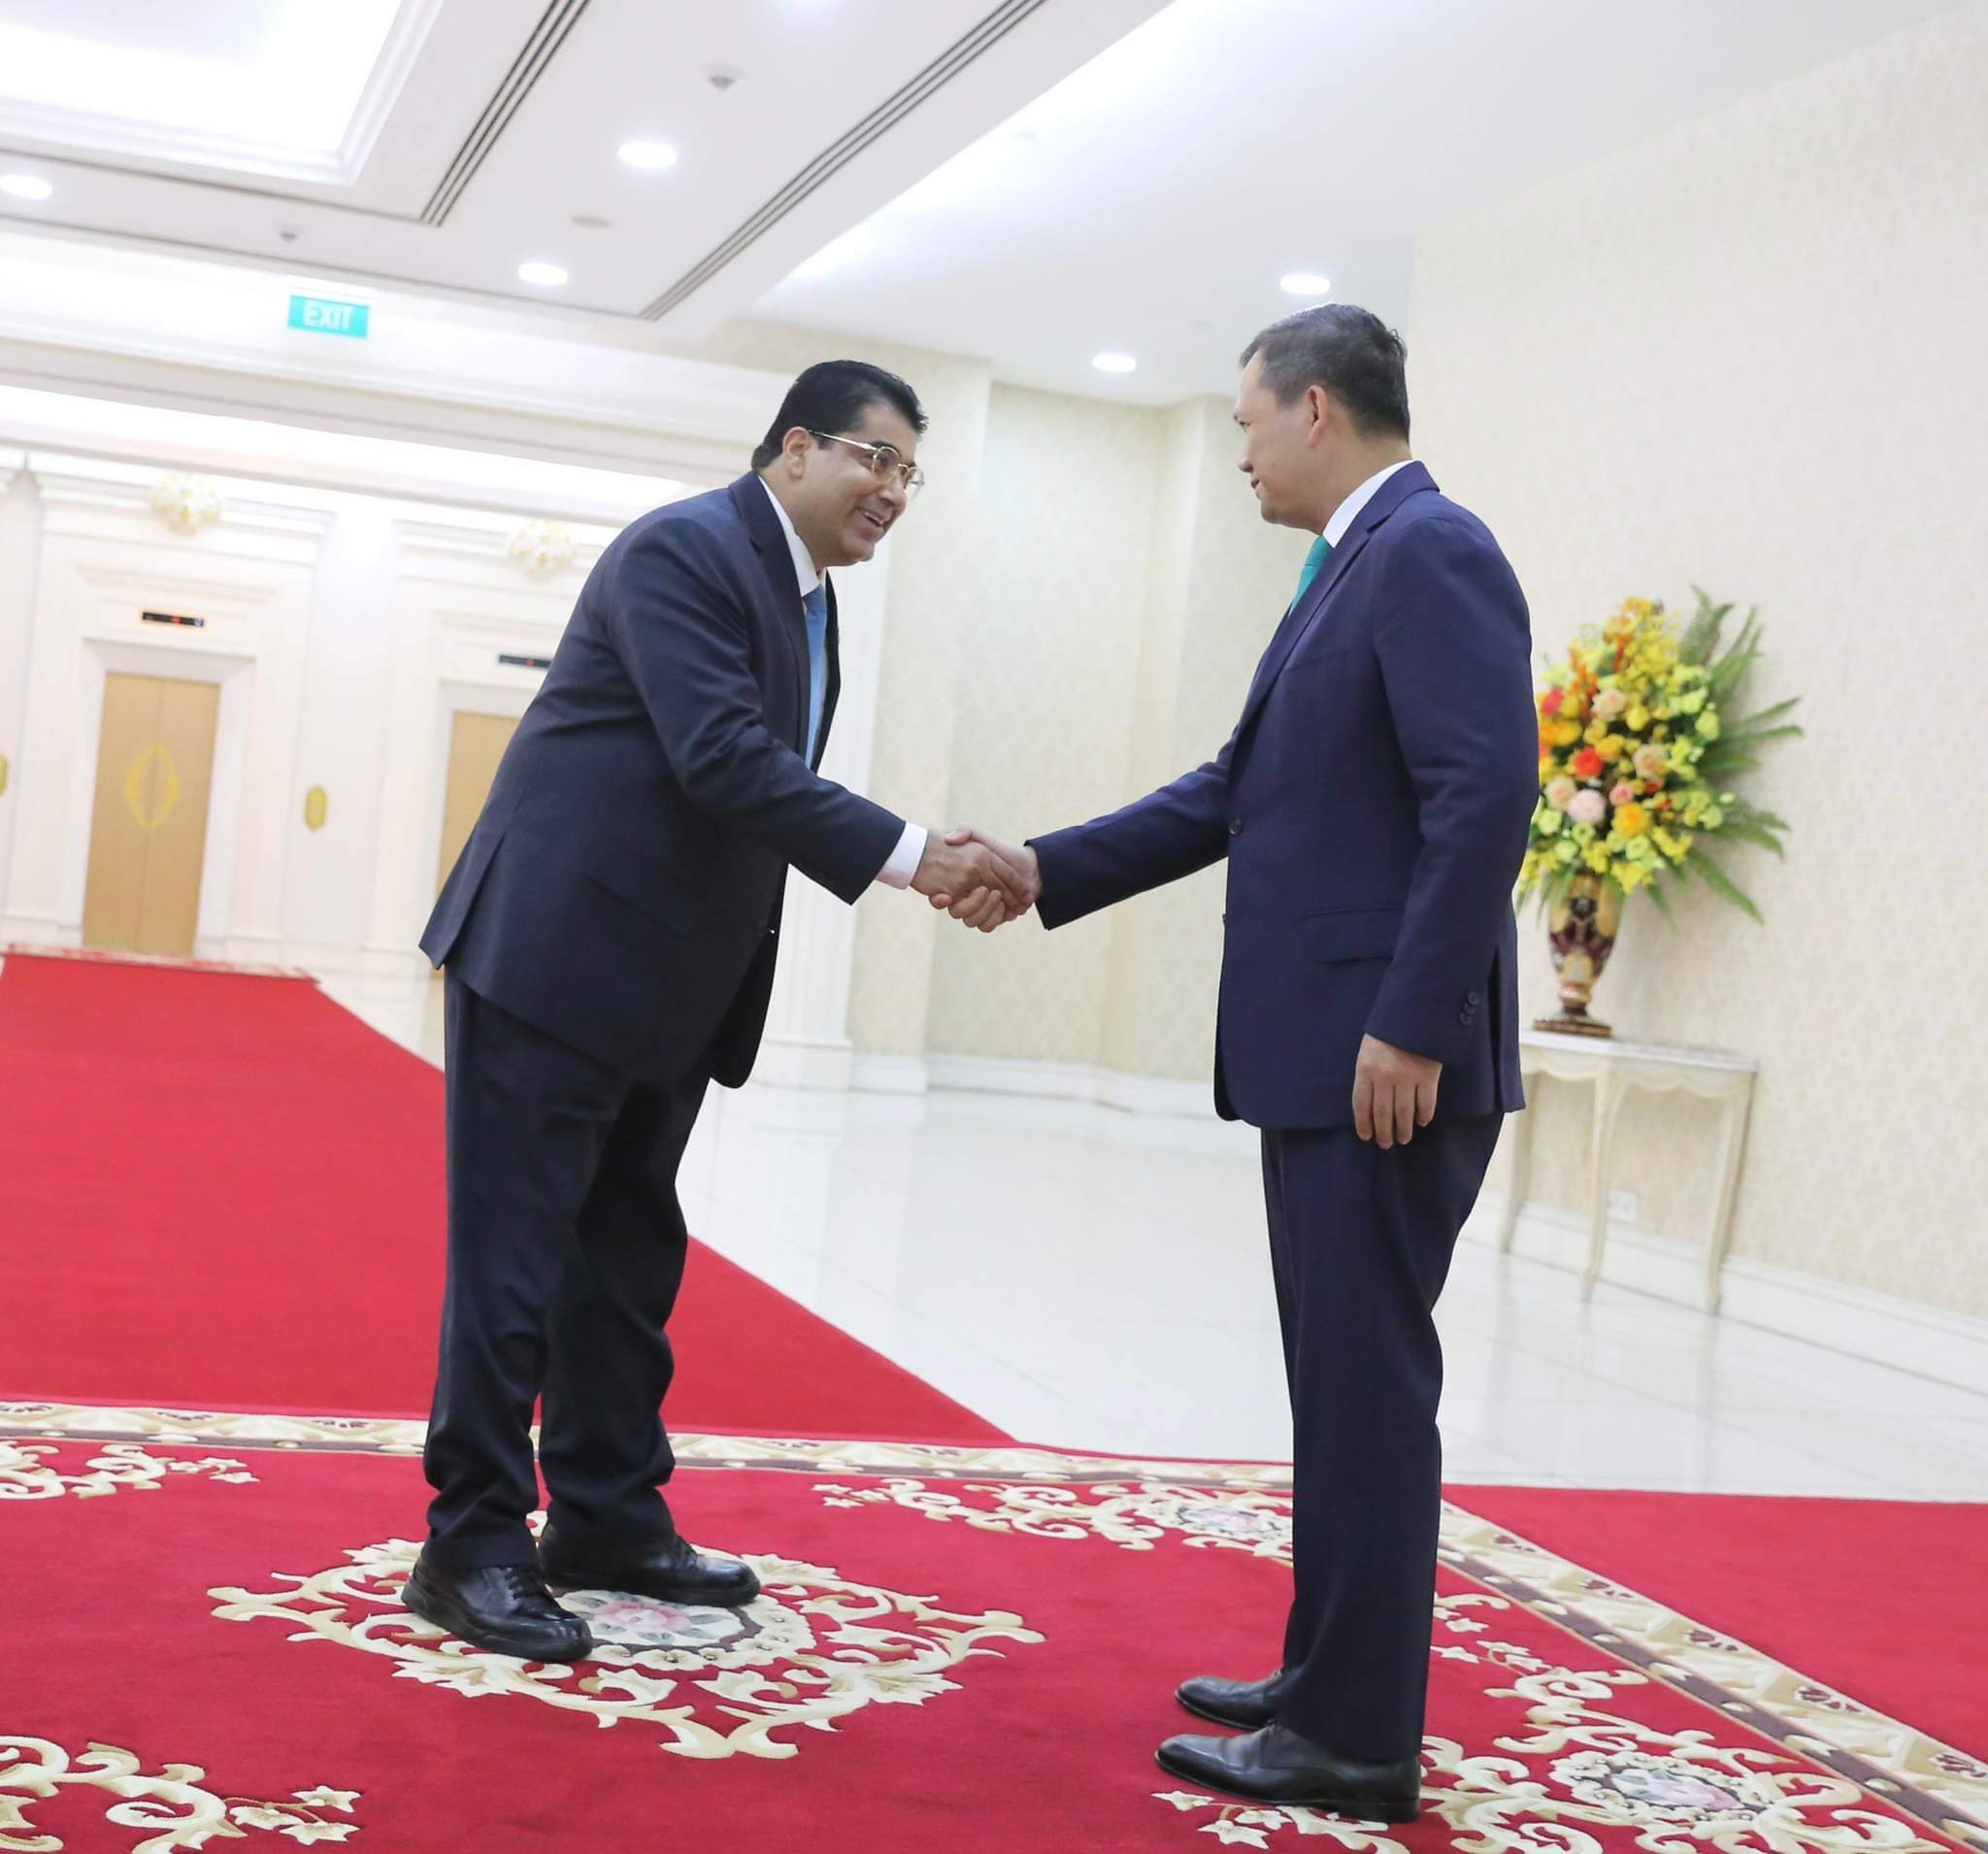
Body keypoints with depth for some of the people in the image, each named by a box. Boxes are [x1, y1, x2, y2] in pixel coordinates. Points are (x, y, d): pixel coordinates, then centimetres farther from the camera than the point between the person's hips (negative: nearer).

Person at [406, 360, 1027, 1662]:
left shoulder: (805, 594, 14)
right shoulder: (684, 550, -14)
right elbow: (722, 759, -24)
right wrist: (907, 854, -25)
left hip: (671, 983, 9)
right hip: (557, 953, -9)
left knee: (629, 1252, 14)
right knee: (515, 1251, -3)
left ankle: (609, 1518, 24)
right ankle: (474, 1545, 5)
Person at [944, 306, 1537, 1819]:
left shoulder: (1429, 551, -12)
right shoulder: (1358, 568, 18)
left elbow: (1486, 797, -22)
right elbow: (1237, 793, 20)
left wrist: (1413, 1028, -23)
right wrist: (1045, 872, 18)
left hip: (1390, 1062, -10)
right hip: (1323, 1059, 10)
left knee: (1368, 1385, -3)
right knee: (1344, 1381, 15)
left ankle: (1357, 1740, 6)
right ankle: (1330, 1680, 26)